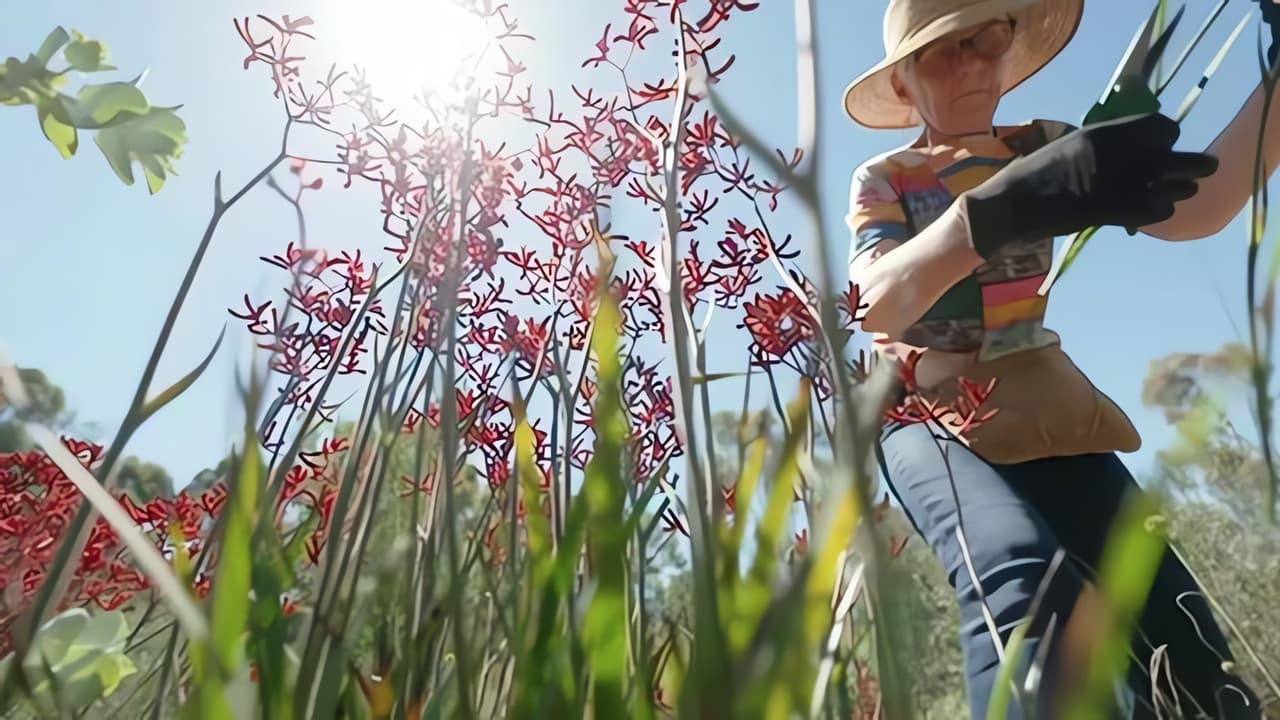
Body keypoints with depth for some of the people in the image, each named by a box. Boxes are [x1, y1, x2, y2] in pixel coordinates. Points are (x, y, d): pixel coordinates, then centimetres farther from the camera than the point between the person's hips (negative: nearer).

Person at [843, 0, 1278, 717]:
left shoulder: (1040, 145, 8)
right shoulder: (882, 180, -3)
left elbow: (1195, 211, -7)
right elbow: (877, 305, -25)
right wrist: (1001, 208, -42)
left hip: (1045, 407, 4)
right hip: (929, 413, -4)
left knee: (1185, 651, -12)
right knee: (1023, 585, -34)